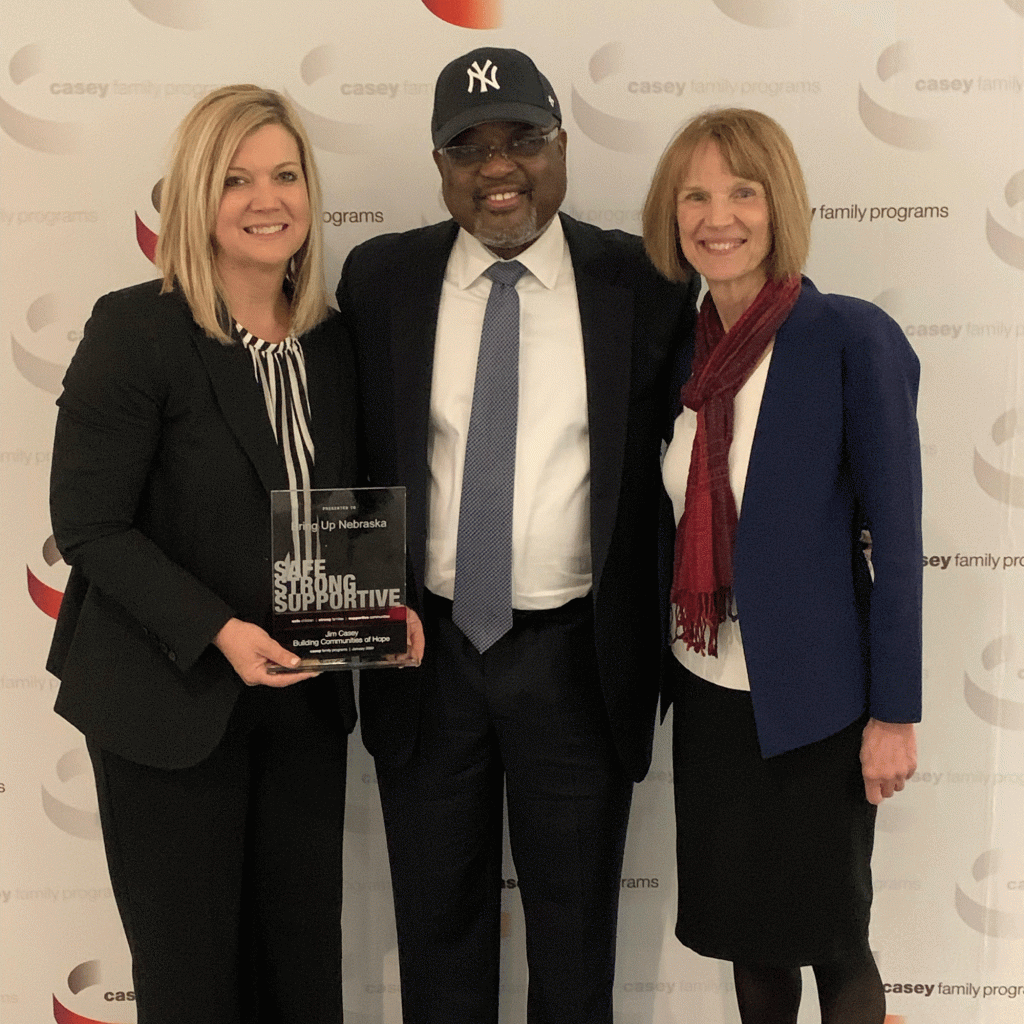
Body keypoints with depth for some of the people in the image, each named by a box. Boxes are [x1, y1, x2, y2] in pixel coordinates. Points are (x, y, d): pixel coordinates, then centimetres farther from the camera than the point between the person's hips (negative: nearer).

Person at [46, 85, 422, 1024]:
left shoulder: (334, 341, 5)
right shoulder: (134, 329, -12)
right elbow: (88, 524, -13)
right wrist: (216, 630, -22)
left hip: (305, 697, 5)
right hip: (170, 700, -4)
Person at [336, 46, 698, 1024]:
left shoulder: (643, 283, -5)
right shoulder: (377, 278, -1)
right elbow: (350, 461, 4)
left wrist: (666, 642, 0)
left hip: (579, 658, -1)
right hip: (428, 652, 1)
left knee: (576, 930, 17)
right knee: (438, 926, 18)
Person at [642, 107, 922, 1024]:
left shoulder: (854, 339, -12)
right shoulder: (683, 348, 4)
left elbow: (896, 536, -12)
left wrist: (895, 712, -12)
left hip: (813, 700, -5)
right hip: (708, 690, 5)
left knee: (831, 940, 9)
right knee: (742, 928, 17)